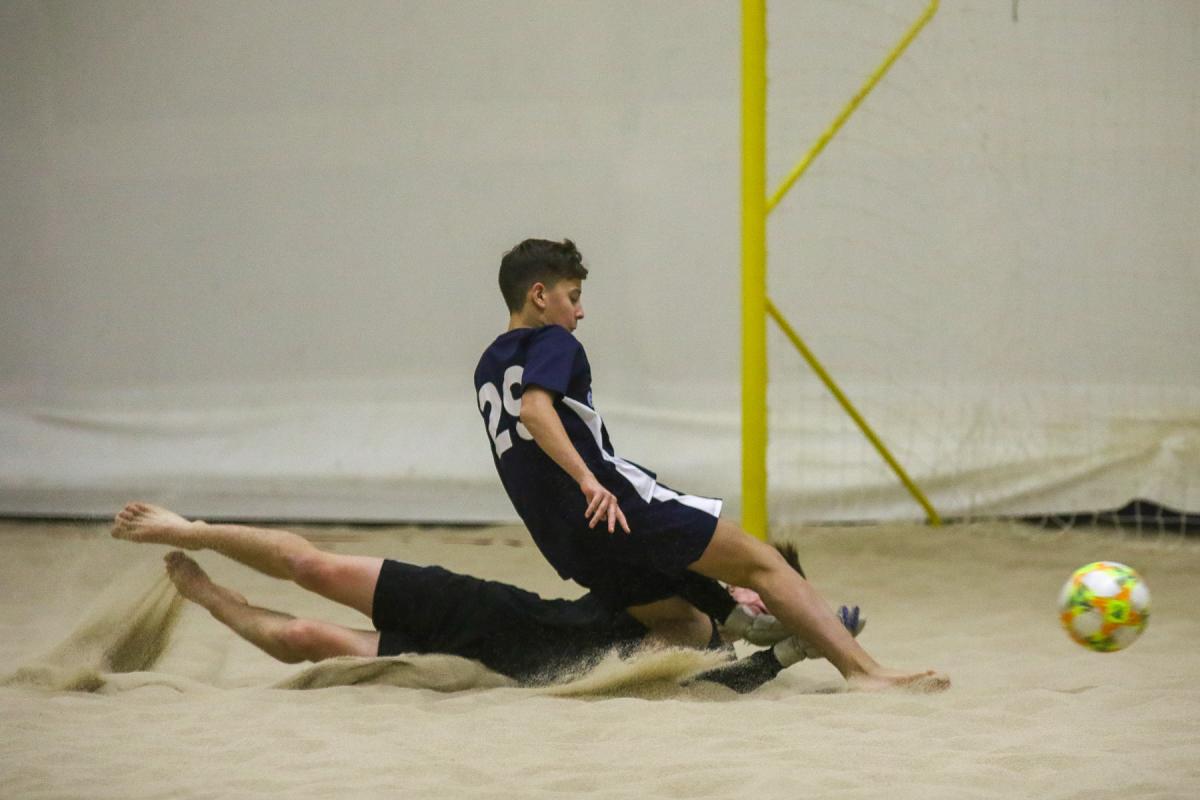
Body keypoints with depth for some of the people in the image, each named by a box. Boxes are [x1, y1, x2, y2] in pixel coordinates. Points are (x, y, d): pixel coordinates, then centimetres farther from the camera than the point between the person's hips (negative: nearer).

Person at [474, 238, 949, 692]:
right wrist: (589, 480, -31)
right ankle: (862, 669, -21)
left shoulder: (488, 368, 23)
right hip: (616, 502, -9)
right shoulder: (552, 343, -4)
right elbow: (534, 410, -22)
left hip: (560, 540, 9)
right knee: (760, 562, -7)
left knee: (690, 626, 15)